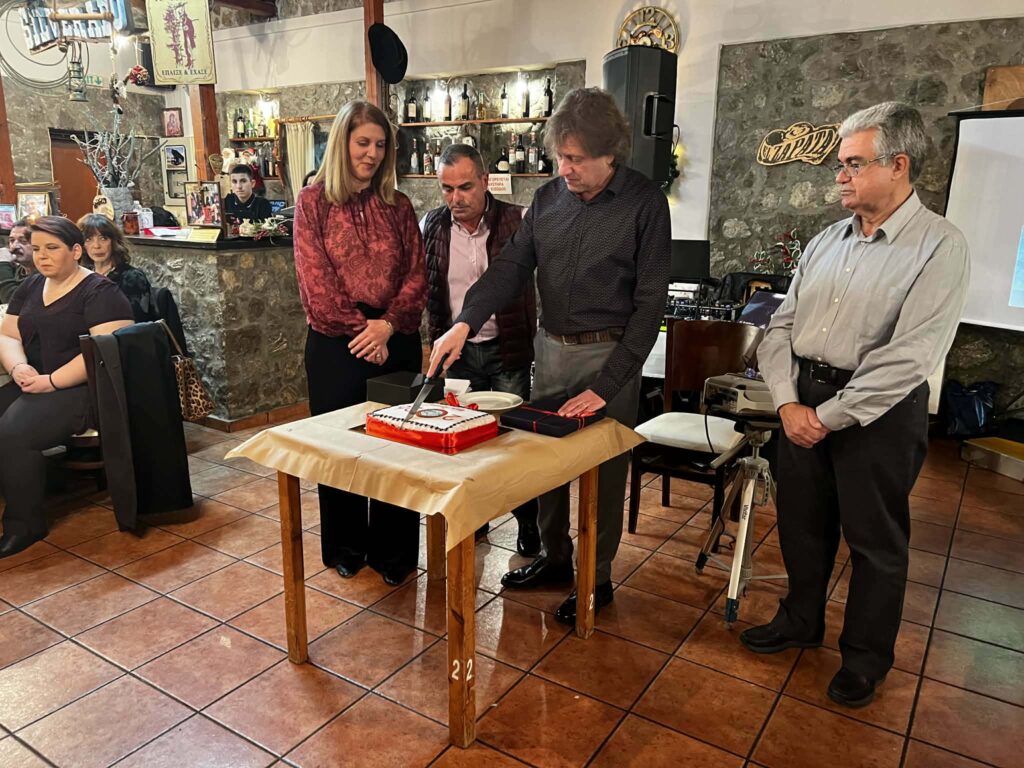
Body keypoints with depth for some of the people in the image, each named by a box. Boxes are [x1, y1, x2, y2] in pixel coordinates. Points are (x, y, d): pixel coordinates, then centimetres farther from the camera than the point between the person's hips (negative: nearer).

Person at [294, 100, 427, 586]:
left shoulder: (398, 205, 9)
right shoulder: (313, 201, 0)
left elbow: (416, 276, 2)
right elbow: (315, 279, -8)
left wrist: (388, 324, -12)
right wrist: (360, 329, -12)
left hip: (395, 341, 2)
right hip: (335, 343, -2)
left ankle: (393, 551, 19)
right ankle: (346, 547, 26)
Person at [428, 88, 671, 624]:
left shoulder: (644, 203, -9)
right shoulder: (548, 198, 5)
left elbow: (649, 302, -11)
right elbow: (511, 267, 3)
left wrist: (607, 384, -16)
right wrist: (465, 323, -14)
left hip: (608, 356, -5)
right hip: (550, 349, 5)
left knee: (603, 472, 6)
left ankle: (597, 577, 25)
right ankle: (554, 557, 34)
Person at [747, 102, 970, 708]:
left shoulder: (940, 246, -11)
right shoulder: (827, 241, 8)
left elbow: (909, 357, -20)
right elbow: (782, 327, 6)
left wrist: (828, 417, -17)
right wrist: (789, 402, -8)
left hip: (879, 411, -5)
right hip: (805, 400, 6)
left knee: (875, 541, 10)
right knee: (801, 522, 17)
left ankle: (866, 657, 31)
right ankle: (802, 620, 40)